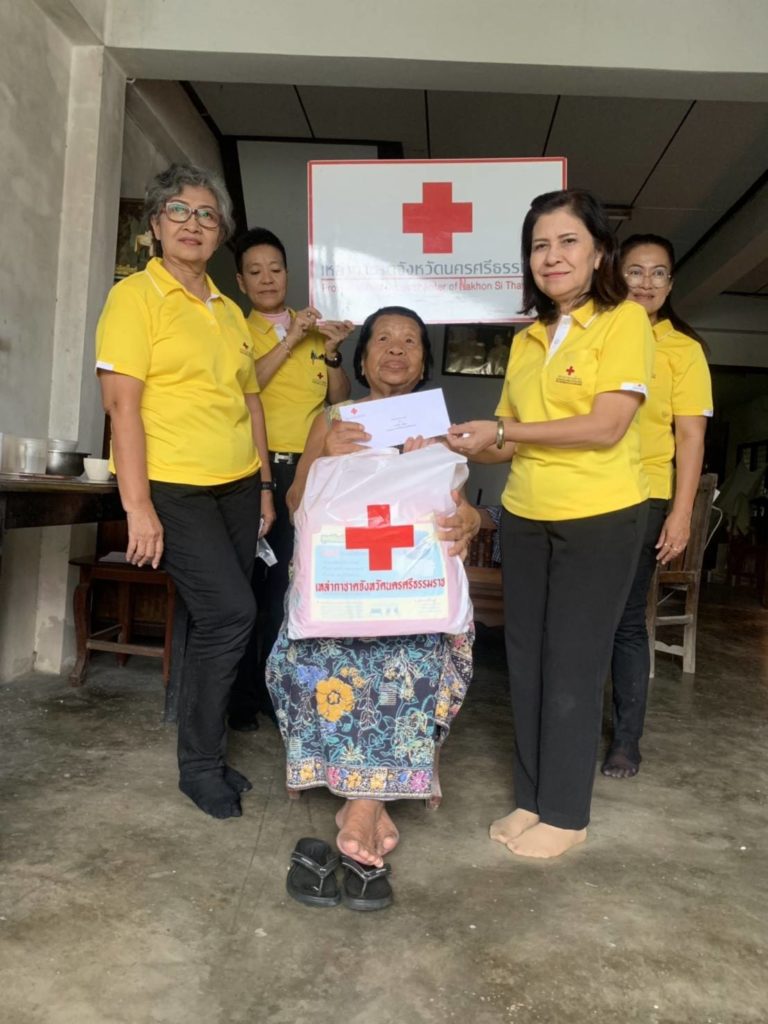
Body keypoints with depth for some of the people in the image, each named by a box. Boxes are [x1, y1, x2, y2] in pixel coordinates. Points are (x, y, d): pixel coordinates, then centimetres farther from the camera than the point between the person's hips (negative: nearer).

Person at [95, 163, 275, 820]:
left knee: (217, 622, 8)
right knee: (231, 612, -12)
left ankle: (208, 754, 24)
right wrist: (138, 506, -17)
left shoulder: (229, 310, 16)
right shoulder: (136, 296, -3)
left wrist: (263, 486, 13)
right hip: (173, 490, -6)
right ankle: (200, 765, 8)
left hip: (236, 488, 6)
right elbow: (122, 403, -11)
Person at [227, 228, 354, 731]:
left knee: (289, 581, 2)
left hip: (306, 468, 2)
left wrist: (332, 352, -3)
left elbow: (340, 397, 13)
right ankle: (242, 694, 11)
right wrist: (291, 340, -13)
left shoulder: (314, 329, 16)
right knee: (248, 580, 0)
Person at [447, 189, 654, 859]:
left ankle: (567, 814, 20)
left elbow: (607, 427, -18)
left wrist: (503, 432, -16)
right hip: (524, 519, 6)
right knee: (526, 661, 11)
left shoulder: (624, 321, -7)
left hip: (600, 520, -6)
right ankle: (532, 798, 28)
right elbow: (515, 442, 12)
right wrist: (454, 448, -4)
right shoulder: (528, 339, 11)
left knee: (572, 665, 3)